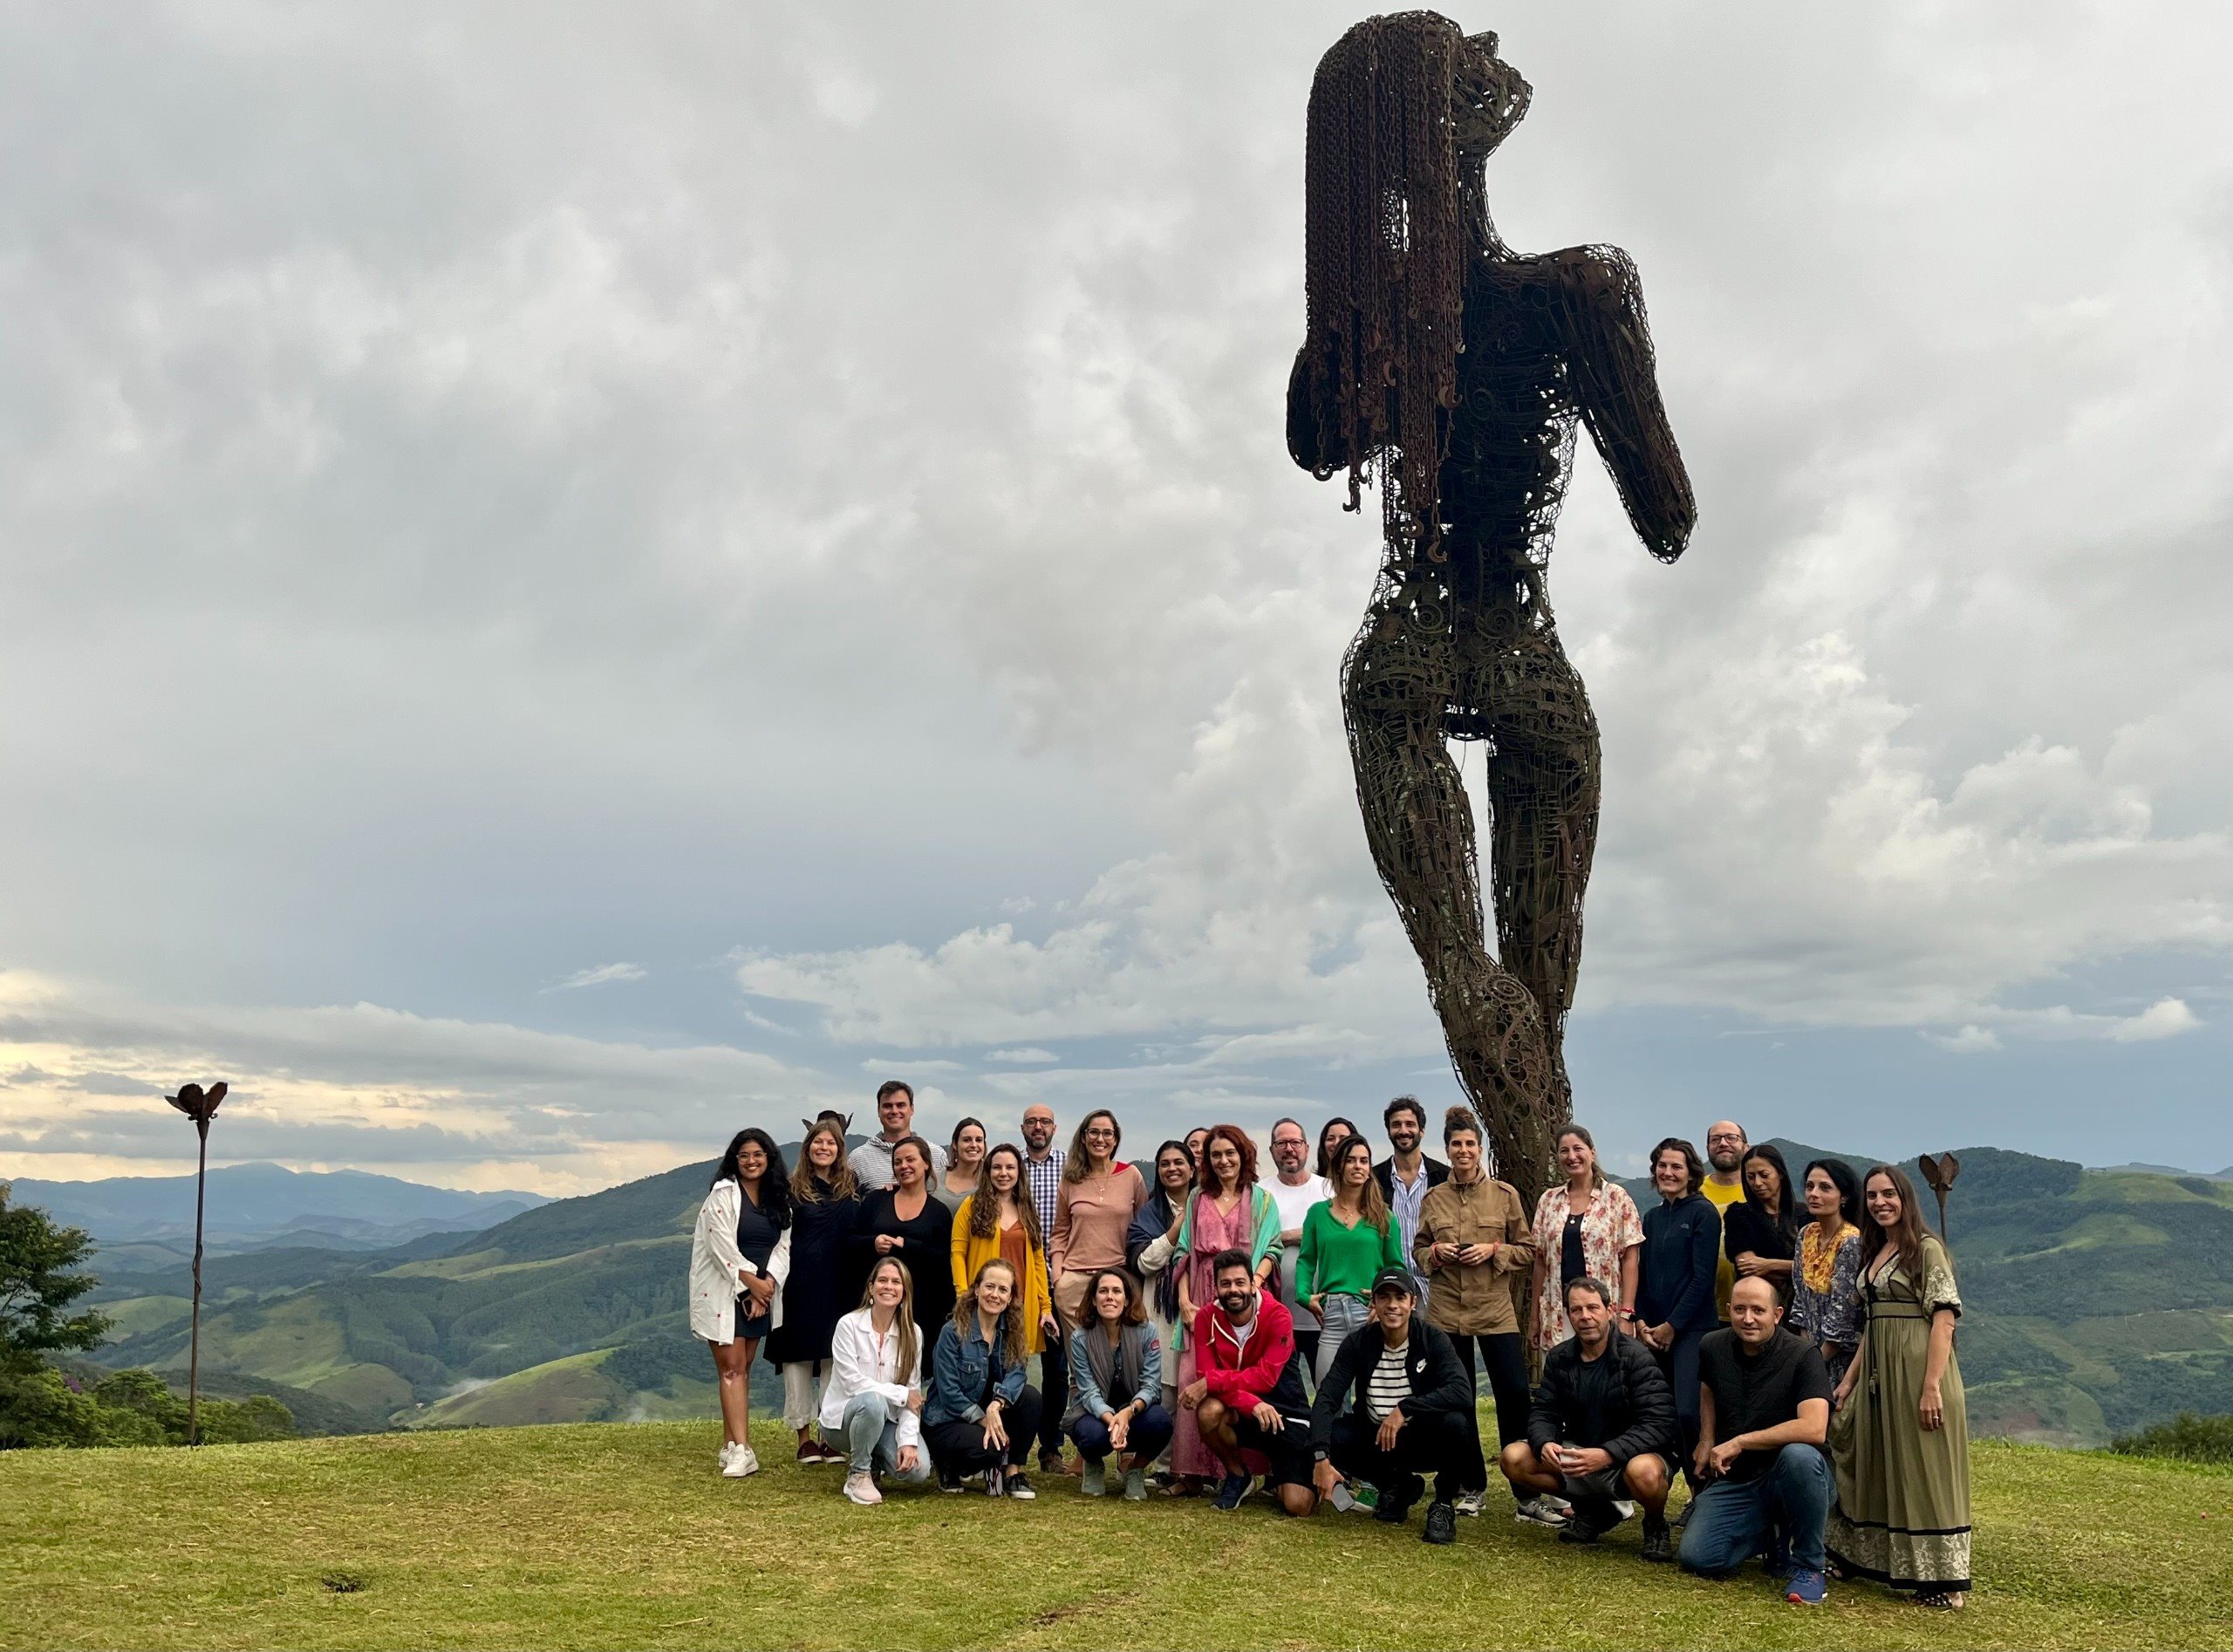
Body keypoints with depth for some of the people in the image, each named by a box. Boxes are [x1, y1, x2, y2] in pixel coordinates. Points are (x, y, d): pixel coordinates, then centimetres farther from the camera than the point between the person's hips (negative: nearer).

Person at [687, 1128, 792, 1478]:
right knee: (732, 1367, -8)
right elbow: (722, 1247, -14)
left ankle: (730, 1444, 13)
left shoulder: (779, 1199, 9)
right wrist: (752, 1283, -13)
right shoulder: (723, 1194, -8)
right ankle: (741, 1450, -14)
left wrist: (767, 1284, -9)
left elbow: (783, 1245, 5)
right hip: (724, 1291, -5)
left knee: (743, 1368, 8)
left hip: (762, 1292, 5)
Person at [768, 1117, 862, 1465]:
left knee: (834, 1357, 4)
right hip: (800, 1285, -2)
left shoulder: (853, 1187, 9)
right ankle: (804, 1436, 12)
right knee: (799, 1355, 3)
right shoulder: (793, 1188, 2)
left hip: (838, 1286, 2)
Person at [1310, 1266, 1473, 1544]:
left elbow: (1462, 1392, -30)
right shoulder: (1358, 1342, -9)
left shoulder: (1432, 1340, -14)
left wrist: (1404, 1409, -36)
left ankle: (1444, 1505, -4)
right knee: (1330, 1436, -23)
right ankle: (1395, 1486, 6)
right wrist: (1321, 1458, -30)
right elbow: (1326, 1399, -17)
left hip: (1422, 1440, -3)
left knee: (1454, 1423, -33)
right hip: (1374, 1439, 3)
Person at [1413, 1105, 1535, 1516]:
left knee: (1515, 1393, -8)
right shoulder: (1434, 1198, 7)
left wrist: (1494, 1251, -13)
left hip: (1496, 1311, -2)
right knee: (1458, 1401, 7)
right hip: (1446, 1312, 2)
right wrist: (1436, 1252, -7)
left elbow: (1529, 1251, 4)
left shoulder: (1505, 1194, 2)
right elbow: (1418, 1252, 14)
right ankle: (1471, 1486, 19)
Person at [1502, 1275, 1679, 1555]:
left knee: (1644, 1472, -40)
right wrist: (1545, 1444, -24)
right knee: (1513, 1458, -15)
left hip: (1628, 1456, -5)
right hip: (1578, 1455, 5)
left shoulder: (1636, 1358, -15)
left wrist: (1607, 1454, -35)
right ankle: (1593, 1511, 6)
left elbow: (1659, 1424, -23)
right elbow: (1543, 1413, 1)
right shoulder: (1559, 1359, 2)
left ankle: (1656, 1525, -2)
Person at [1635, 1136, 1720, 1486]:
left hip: (1691, 1328, -6)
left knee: (1688, 1411, -16)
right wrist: (1640, 1321, 2)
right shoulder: (1653, 1217, 15)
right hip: (1654, 1332, 6)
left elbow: (1703, 1276, -10)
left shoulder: (1702, 1212, -4)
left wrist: (1672, 1325, -11)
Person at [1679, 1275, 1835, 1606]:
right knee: (1697, 1558, -16)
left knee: (1799, 1455, -39)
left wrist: (1739, 1442, -24)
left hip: (1785, 1477, -4)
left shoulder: (1802, 1355, -17)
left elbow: (1814, 1429, -31)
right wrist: (1706, 1441, 13)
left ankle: (1808, 1566, -15)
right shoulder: (1713, 1347, 0)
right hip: (1734, 1480, 4)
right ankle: (1774, 1537, 15)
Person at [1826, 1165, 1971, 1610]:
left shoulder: (1927, 1248, -9)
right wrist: (1849, 1380, 14)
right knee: (1872, 1467, 14)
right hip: (1877, 1372, 8)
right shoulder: (1874, 1252, 14)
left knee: (1923, 1473, -4)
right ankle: (1862, 1558, 25)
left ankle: (1945, 1581, 4)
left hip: (1917, 1369, -8)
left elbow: (1944, 1319, -15)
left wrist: (1932, 1386, -22)